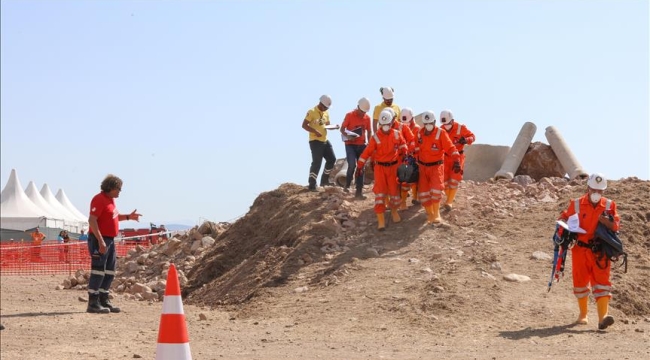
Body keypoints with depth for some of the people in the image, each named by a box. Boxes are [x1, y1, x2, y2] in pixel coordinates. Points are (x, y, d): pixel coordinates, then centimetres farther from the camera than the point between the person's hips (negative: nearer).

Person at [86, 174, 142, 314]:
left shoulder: (110, 199, 15)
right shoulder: (99, 199, -14)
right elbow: (92, 220, -22)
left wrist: (128, 217, 17)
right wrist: (100, 241, -27)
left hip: (110, 239, 10)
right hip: (99, 240, -10)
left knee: (109, 272, 12)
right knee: (98, 271, -9)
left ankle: (103, 301, 18)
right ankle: (93, 303, -8)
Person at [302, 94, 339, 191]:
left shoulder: (326, 113, 11)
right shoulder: (312, 112, -12)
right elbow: (304, 125, -15)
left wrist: (334, 127, -1)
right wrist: (315, 131, -25)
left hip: (325, 140, 8)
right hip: (315, 141, -8)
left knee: (332, 159, 11)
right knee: (317, 162, -9)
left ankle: (324, 180, 24)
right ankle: (312, 185, -4)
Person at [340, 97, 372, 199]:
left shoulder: (367, 118, 4)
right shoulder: (349, 115, -7)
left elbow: (369, 131, 15)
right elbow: (342, 129, -4)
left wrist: (369, 143, 0)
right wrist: (348, 137, -23)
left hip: (362, 145, 4)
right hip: (350, 144, -4)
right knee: (352, 165, -20)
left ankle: (359, 192, 6)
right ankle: (347, 186, 2)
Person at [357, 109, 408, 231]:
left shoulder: (397, 134, -4)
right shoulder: (376, 137, -11)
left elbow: (402, 144, 16)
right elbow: (367, 152, -11)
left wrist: (405, 153, 7)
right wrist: (360, 165, -12)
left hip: (393, 166, 2)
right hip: (380, 167, -2)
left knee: (394, 190, 9)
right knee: (380, 192, -7)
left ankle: (394, 210, 38)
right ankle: (380, 219, -5)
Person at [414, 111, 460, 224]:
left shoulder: (441, 133, -13)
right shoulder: (420, 133, 0)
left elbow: (450, 148, -19)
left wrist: (456, 161, -29)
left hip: (436, 166, -4)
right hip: (423, 166, 4)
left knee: (436, 189, -20)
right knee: (423, 192, 2)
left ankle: (436, 213, -1)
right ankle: (430, 214, 19)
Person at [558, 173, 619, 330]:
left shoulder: (609, 205, 3)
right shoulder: (576, 204, 1)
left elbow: (616, 226, -1)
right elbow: (564, 220, 10)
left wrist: (607, 221, -21)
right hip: (580, 250, 1)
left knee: (601, 282, -11)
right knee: (580, 282, 9)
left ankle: (603, 317, -21)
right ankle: (583, 315, 26)